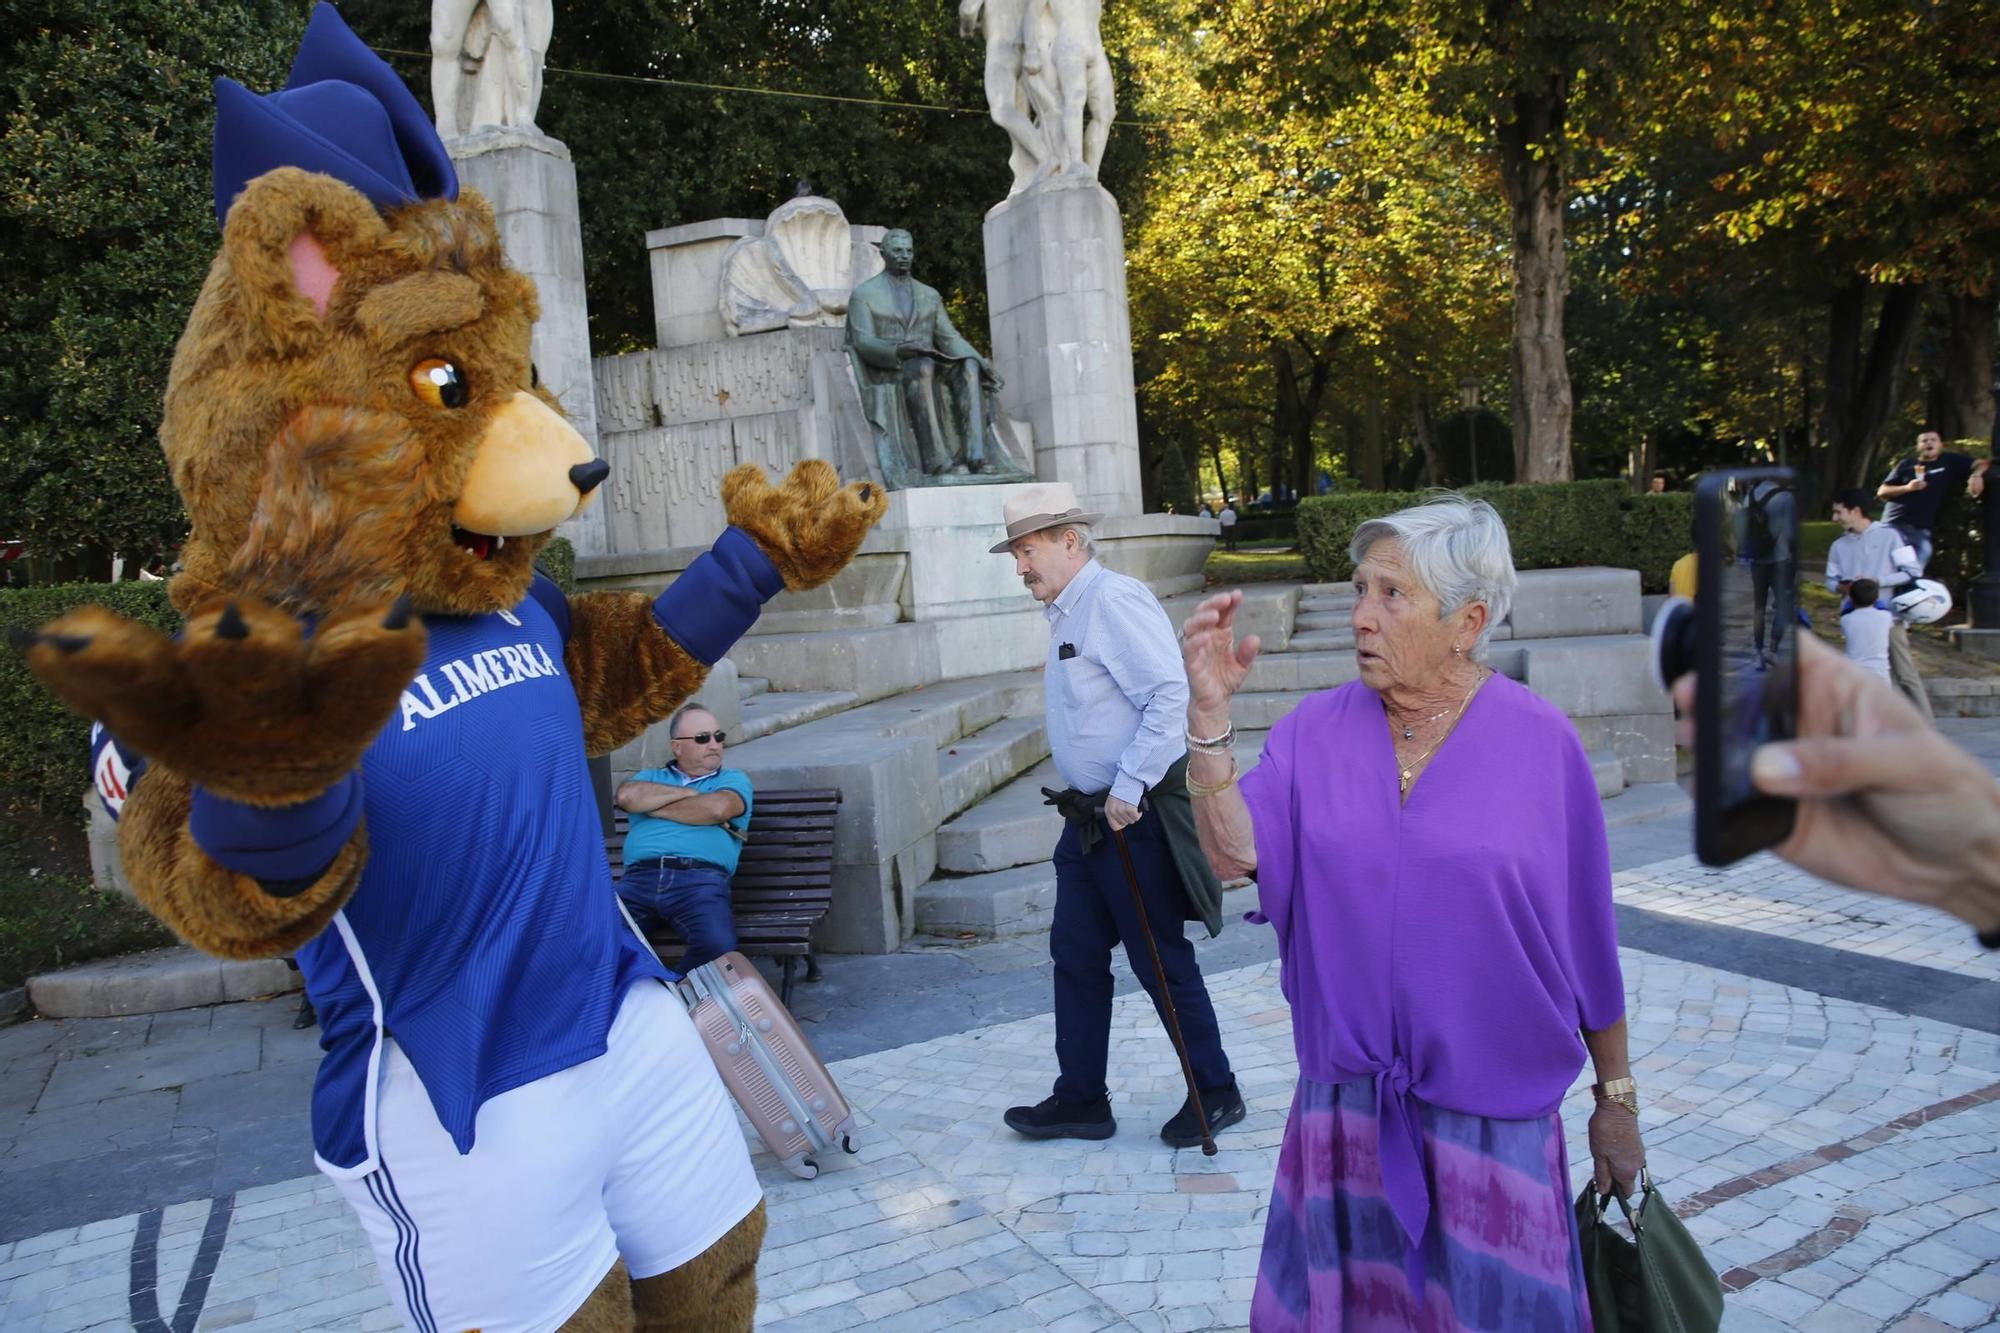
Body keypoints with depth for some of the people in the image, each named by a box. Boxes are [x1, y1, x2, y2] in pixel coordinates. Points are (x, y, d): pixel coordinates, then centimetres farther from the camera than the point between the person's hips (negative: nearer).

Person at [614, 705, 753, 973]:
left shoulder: (734, 779, 24)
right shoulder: (650, 777, 31)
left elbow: (718, 808, 0)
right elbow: (627, 796, 6)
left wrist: (653, 808, 9)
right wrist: (689, 794, 8)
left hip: (701, 880, -1)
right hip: (639, 877, 2)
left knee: (718, 944, -33)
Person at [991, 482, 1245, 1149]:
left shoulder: (1112, 600, -17)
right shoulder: (1069, 613, 14)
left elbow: (1169, 694, -25)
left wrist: (1127, 791, -22)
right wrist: (1092, 802, 15)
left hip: (1135, 816, -10)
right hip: (1090, 814, 10)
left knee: (1161, 961, 4)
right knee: (1075, 954, 13)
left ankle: (1216, 1094, 22)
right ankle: (1080, 1100, 26)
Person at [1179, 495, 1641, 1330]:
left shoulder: (1540, 743, -9)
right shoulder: (1315, 731, -3)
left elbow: (1588, 937, -3)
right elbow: (1234, 855, -15)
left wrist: (1617, 1099, 4)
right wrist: (1210, 711, -25)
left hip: (1493, 1113, -2)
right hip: (1344, 1105, 3)